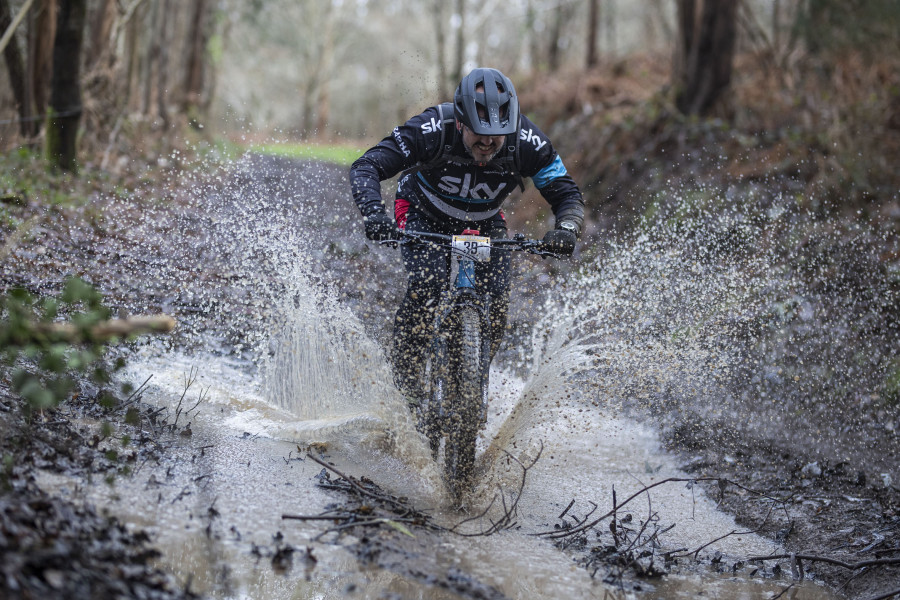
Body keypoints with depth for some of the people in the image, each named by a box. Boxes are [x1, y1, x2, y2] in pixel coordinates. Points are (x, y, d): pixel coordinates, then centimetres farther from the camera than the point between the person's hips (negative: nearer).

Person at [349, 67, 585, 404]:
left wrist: (566, 229, -41)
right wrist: (373, 214, -53)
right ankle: (405, 373, -8)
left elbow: (567, 194, -19)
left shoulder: (526, 142, -27)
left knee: (495, 300, -16)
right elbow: (366, 167, -35)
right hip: (424, 216, -2)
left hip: (484, 223, 2)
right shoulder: (433, 130, -34)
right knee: (427, 285, -27)